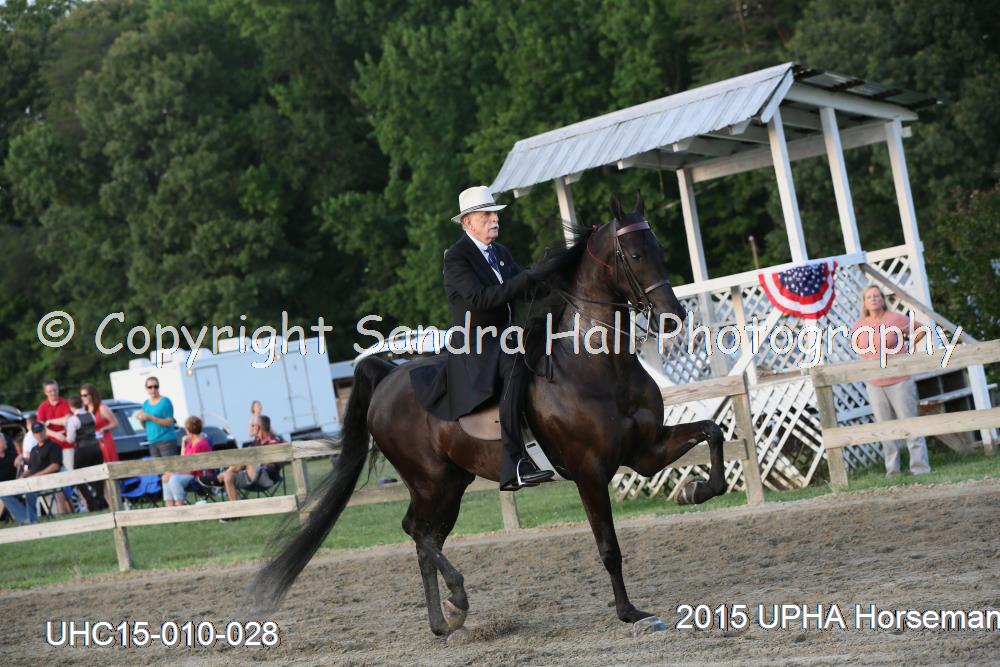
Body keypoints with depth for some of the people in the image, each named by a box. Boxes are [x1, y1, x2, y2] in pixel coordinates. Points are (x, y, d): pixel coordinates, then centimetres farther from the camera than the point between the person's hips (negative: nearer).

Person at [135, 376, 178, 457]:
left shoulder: (165, 401, -5)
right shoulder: (146, 403, 14)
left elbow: (170, 422, -13)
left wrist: (150, 417, -17)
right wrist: (141, 419, -3)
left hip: (166, 441, -6)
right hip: (153, 442, 6)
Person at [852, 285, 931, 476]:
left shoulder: (896, 319, -7)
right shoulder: (860, 325, 2)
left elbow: (922, 329, 5)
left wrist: (906, 346, 1)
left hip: (899, 381, -3)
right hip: (875, 384, 3)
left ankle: (920, 466, 0)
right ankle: (892, 469, 13)